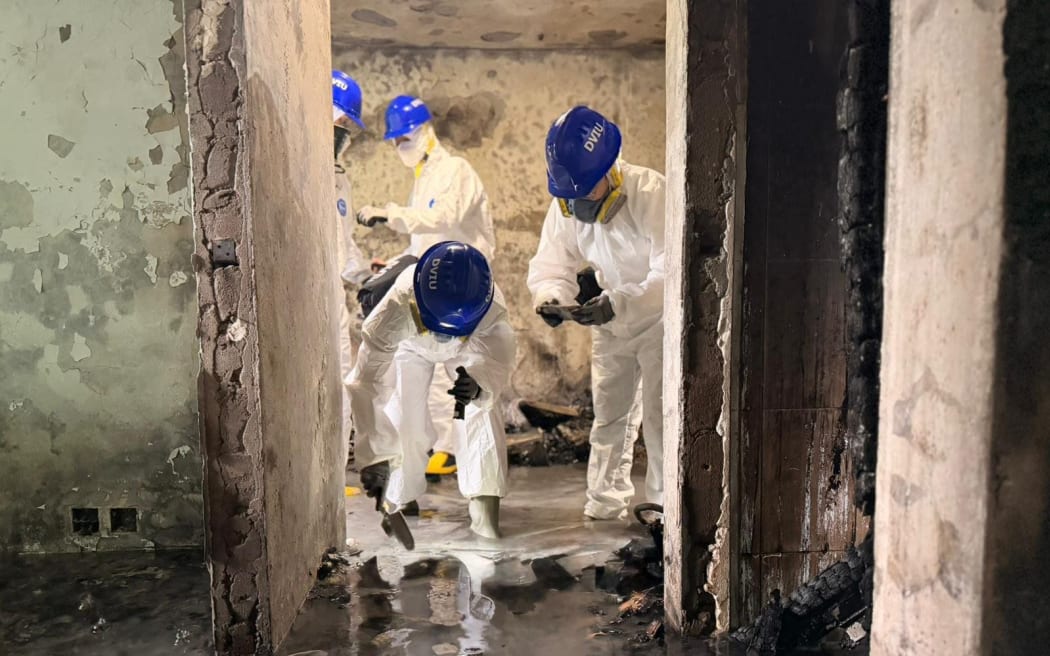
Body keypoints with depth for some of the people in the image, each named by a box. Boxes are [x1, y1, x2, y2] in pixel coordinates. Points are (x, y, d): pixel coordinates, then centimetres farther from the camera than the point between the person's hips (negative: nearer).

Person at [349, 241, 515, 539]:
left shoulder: (491, 306, -42)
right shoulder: (397, 308, -46)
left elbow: (498, 361, -40)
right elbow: (368, 382, -46)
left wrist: (479, 385, -65)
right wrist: (375, 455, -49)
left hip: (470, 348, 1)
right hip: (411, 346, 0)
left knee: (479, 411, -17)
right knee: (403, 418, -8)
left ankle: (484, 503, -7)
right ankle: (401, 499, 15)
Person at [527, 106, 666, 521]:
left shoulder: (651, 193, -29)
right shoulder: (564, 206, -11)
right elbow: (551, 264, -9)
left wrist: (617, 303, -46)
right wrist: (550, 297, -32)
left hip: (661, 316, -5)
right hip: (610, 318, 6)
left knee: (659, 413, -4)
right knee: (608, 411, 12)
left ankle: (664, 502, 13)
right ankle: (605, 502, 26)